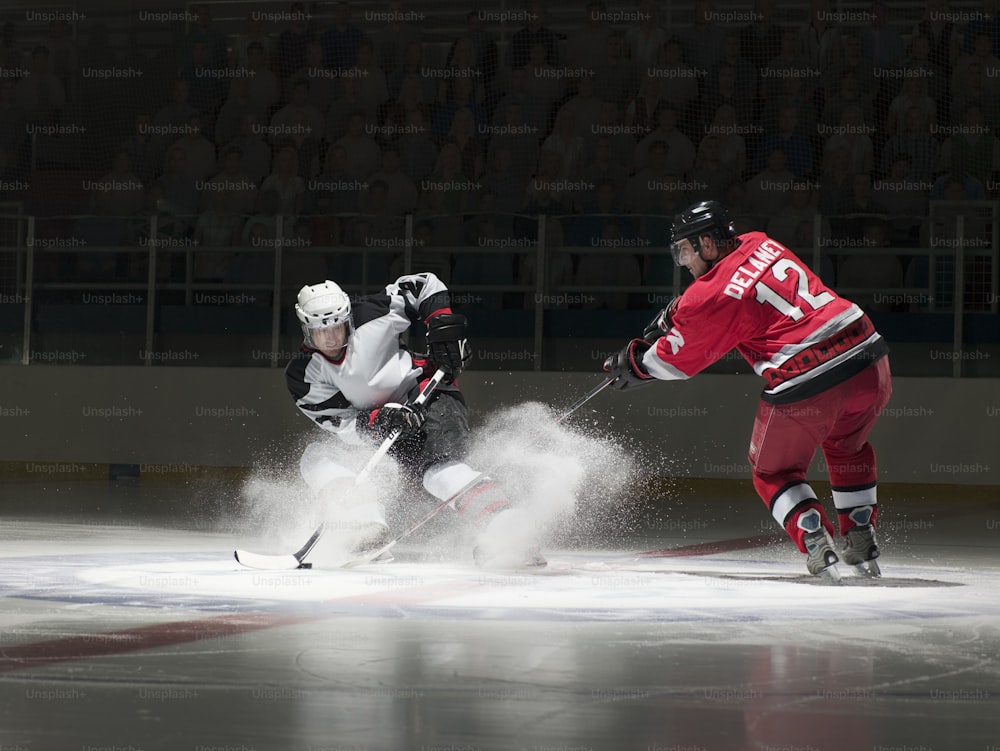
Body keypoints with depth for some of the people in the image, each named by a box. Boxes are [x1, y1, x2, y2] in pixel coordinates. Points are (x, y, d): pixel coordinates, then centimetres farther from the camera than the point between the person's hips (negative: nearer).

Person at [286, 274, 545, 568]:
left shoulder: (370, 317, -14)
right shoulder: (303, 375, -8)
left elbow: (424, 284, 0)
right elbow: (343, 425, -15)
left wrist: (444, 328, -11)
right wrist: (380, 420, -33)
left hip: (429, 397, -6)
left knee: (435, 466, -34)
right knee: (315, 458, -11)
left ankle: (506, 530, -50)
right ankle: (367, 524, -33)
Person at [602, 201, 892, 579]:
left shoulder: (716, 293, -7)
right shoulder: (759, 245, 13)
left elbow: (674, 360, 7)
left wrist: (634, 364, 25)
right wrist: (668, 319, 35)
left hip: (806, 384, -7)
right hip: (869, 362, 7)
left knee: (773, 472, 16)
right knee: (847, 446, 33)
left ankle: (818, 548, -1)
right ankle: (861, 546, 25)